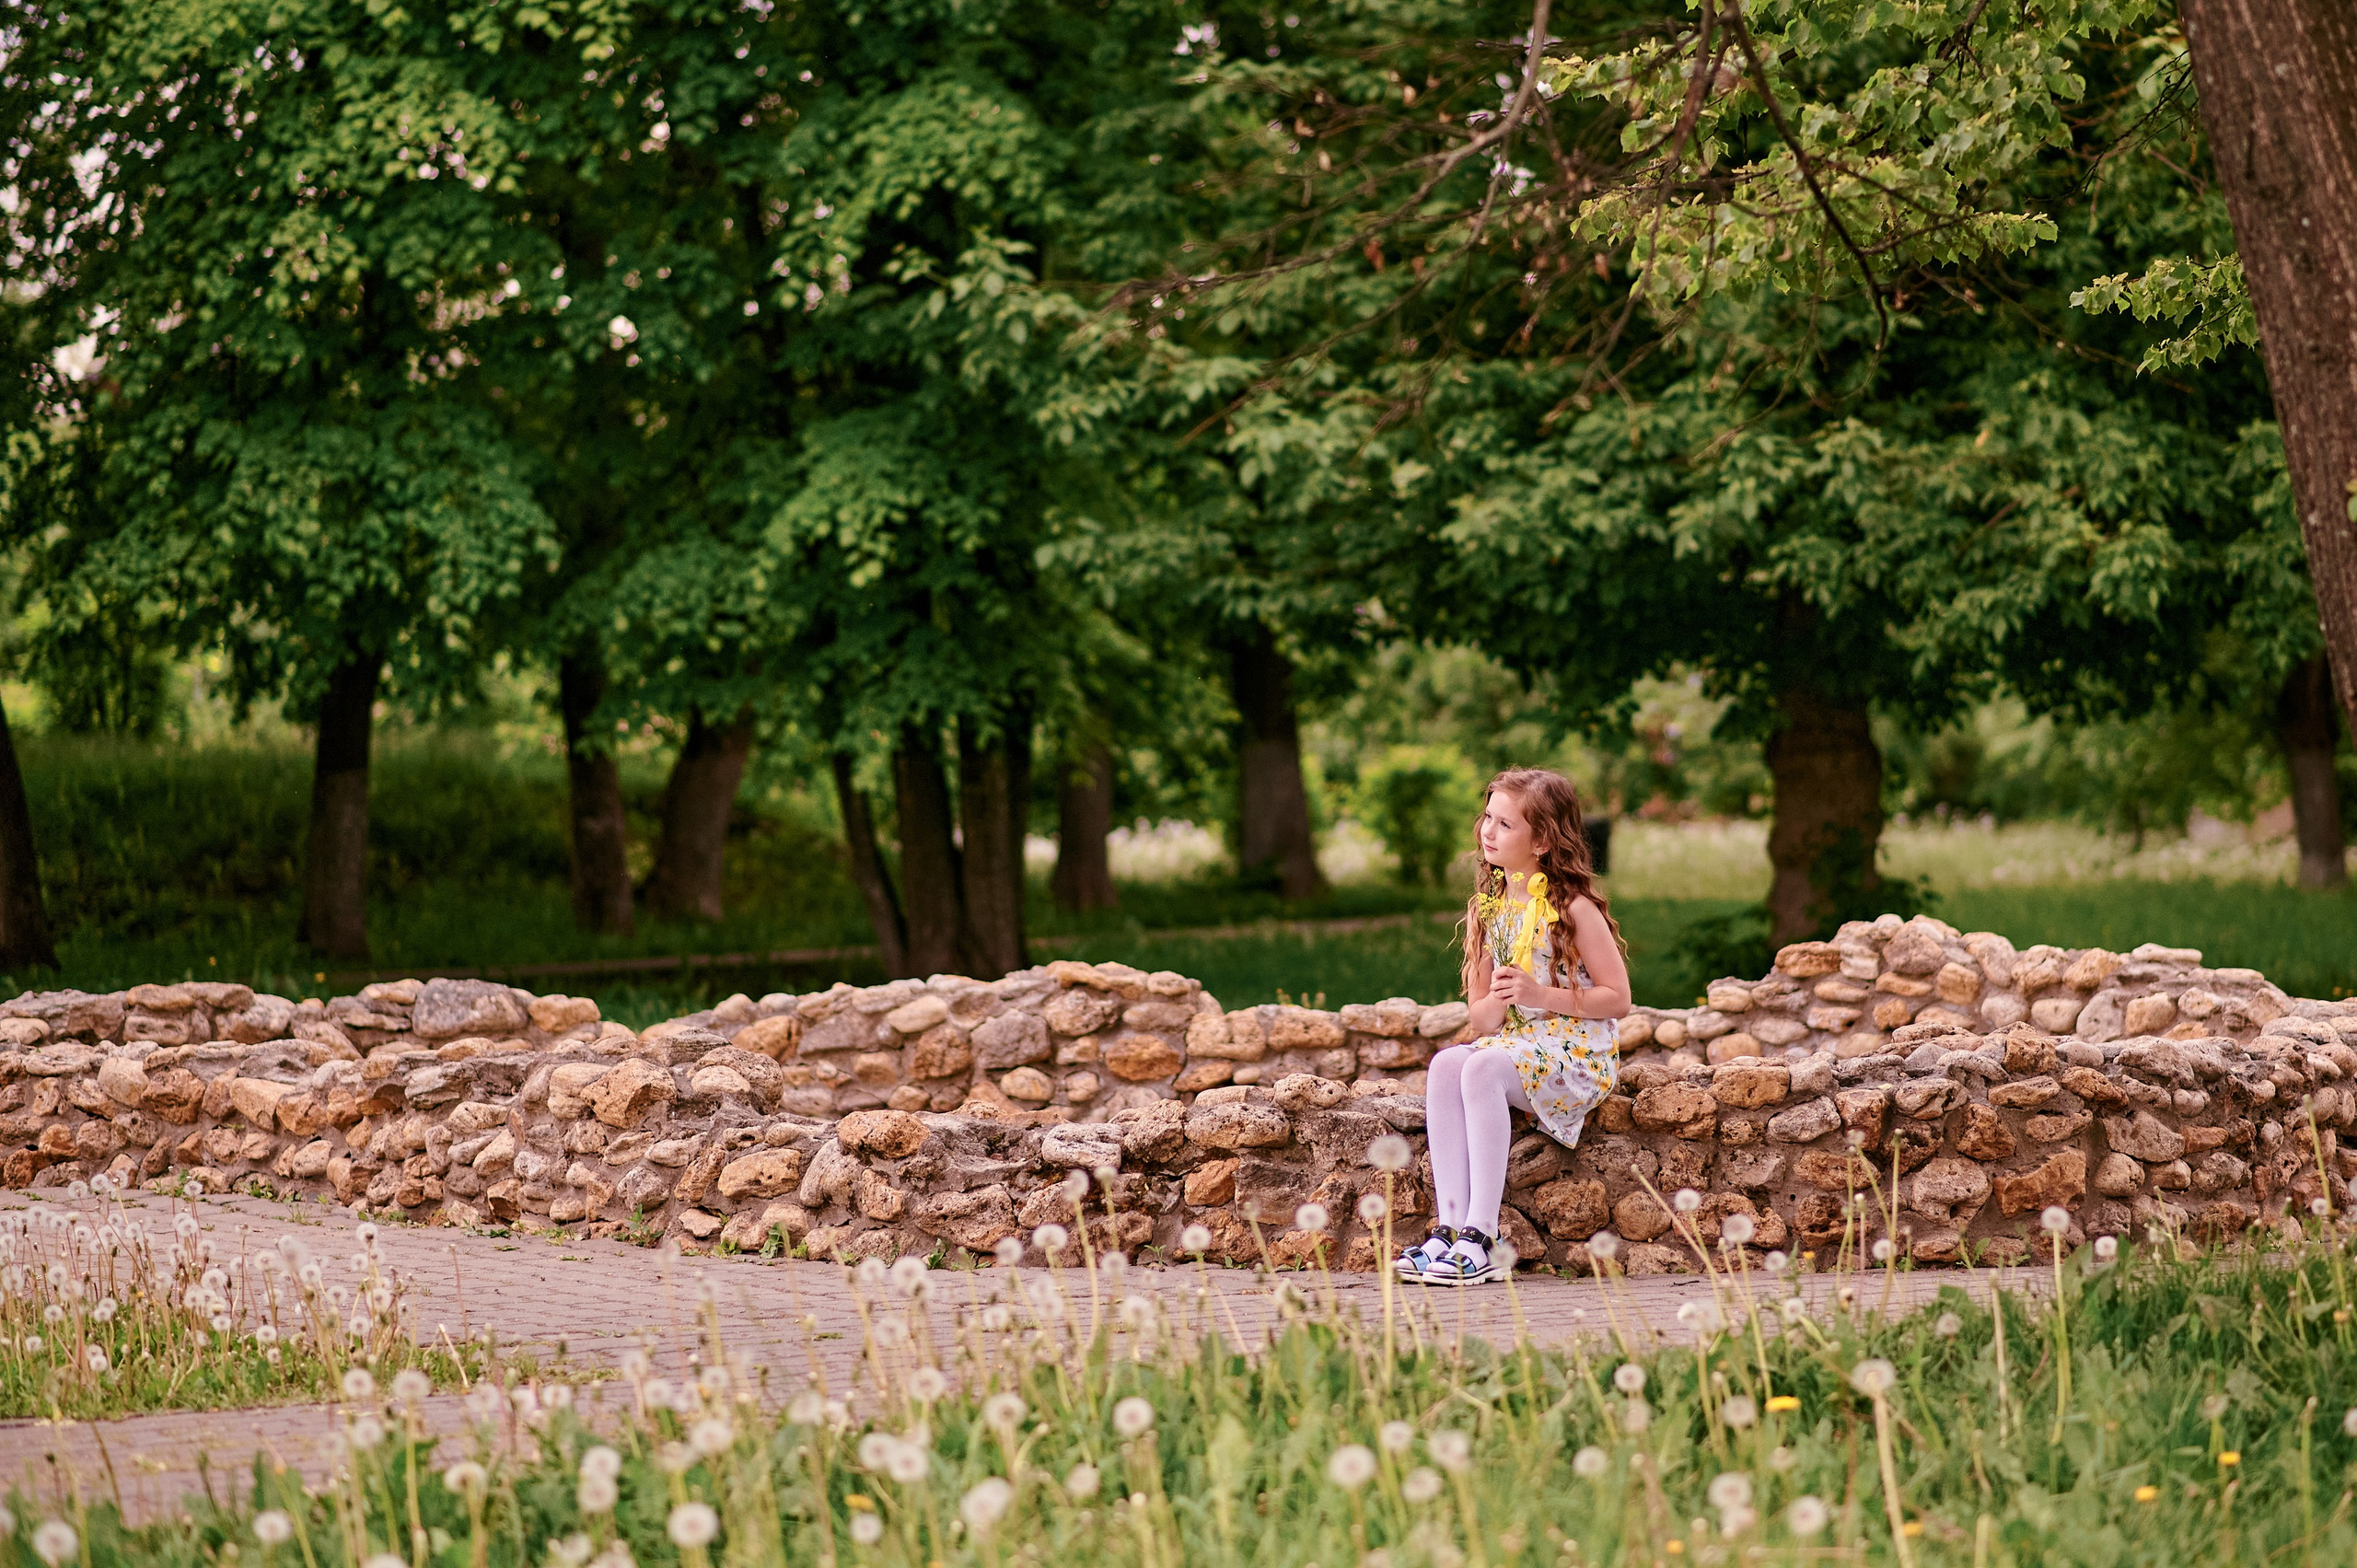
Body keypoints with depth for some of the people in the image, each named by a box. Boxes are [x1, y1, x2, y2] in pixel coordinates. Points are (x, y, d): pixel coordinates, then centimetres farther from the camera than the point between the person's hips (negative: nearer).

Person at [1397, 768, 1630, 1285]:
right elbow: (1482, 1020, 14)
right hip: (1514, 1045, 6)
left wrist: (1540, 994, -18)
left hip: (1578, 1051, -6)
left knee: (1483, 1068, -32)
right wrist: (1495, 1004, -11)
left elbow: (1617, 999, -8)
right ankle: (1450, 1226, -30)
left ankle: (1481, 1240, -36)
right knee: (1445, 1063, -24)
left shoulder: (1573, 907, -6)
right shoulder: (1490, 908, 13)